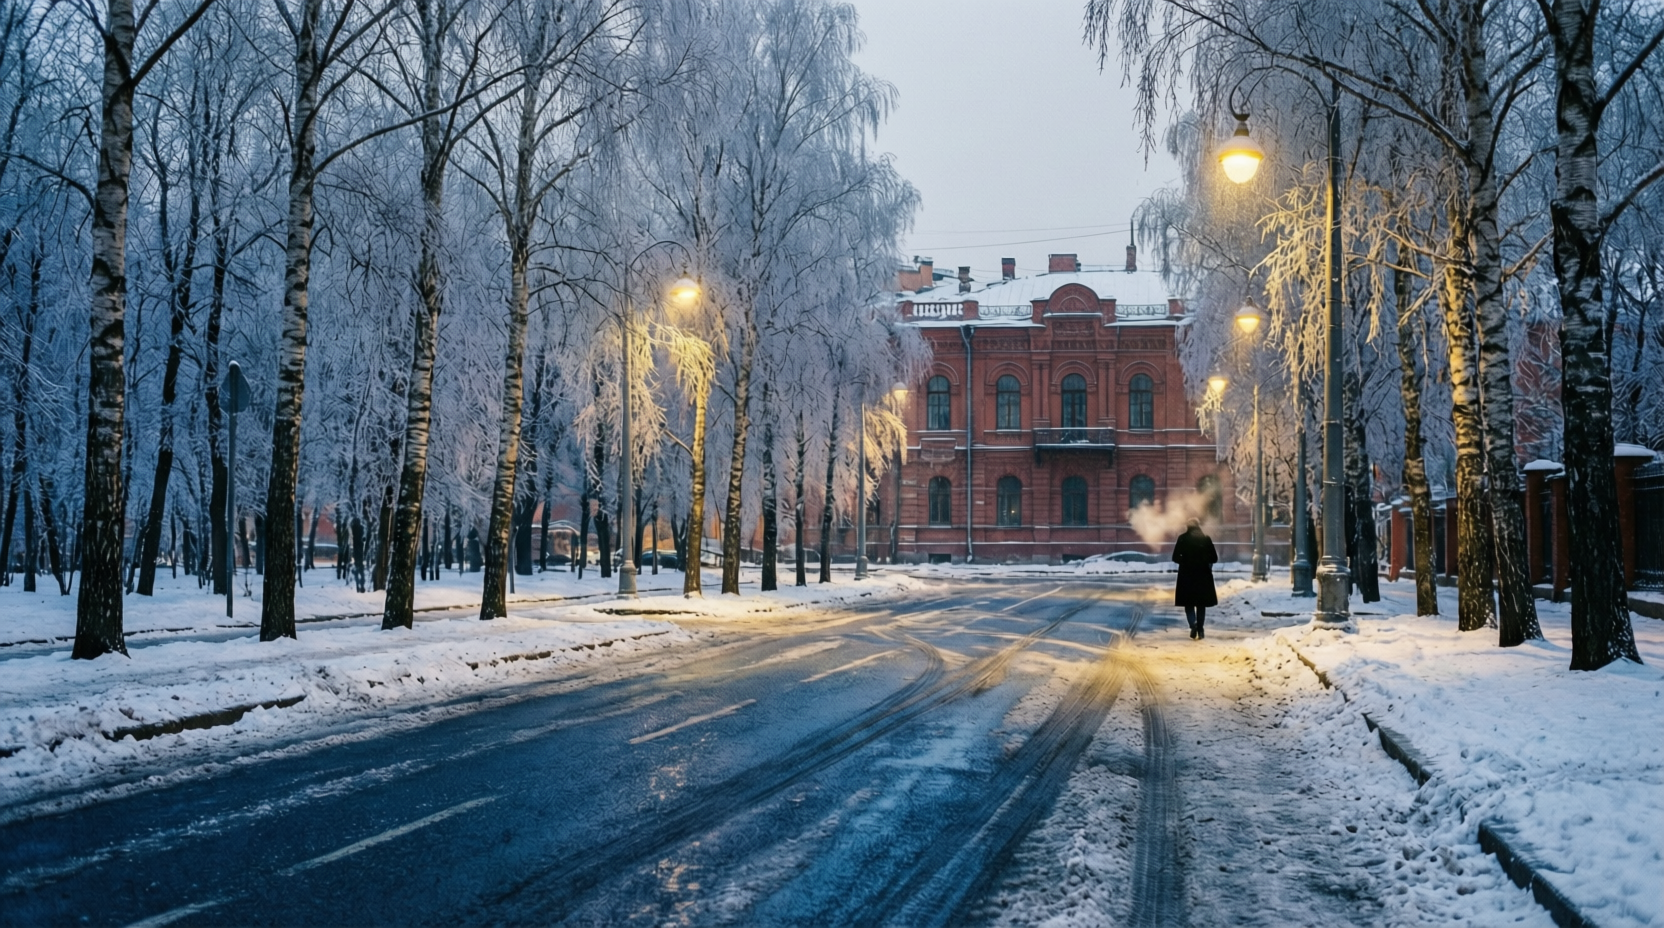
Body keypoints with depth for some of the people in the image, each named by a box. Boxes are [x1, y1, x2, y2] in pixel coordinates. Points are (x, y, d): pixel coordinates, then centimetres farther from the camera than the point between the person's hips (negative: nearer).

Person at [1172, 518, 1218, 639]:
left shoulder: (1182, 538, -3)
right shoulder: (1206, 538, -1)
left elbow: (1175, 558, -4)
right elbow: (1214, 558, -1)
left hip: (1187, 574, -1)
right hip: (1203, 574, 1)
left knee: (1188, 602, 7)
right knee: (1201, 603, 12)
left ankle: (1193, 624, -17)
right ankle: (1200, 630, 10)